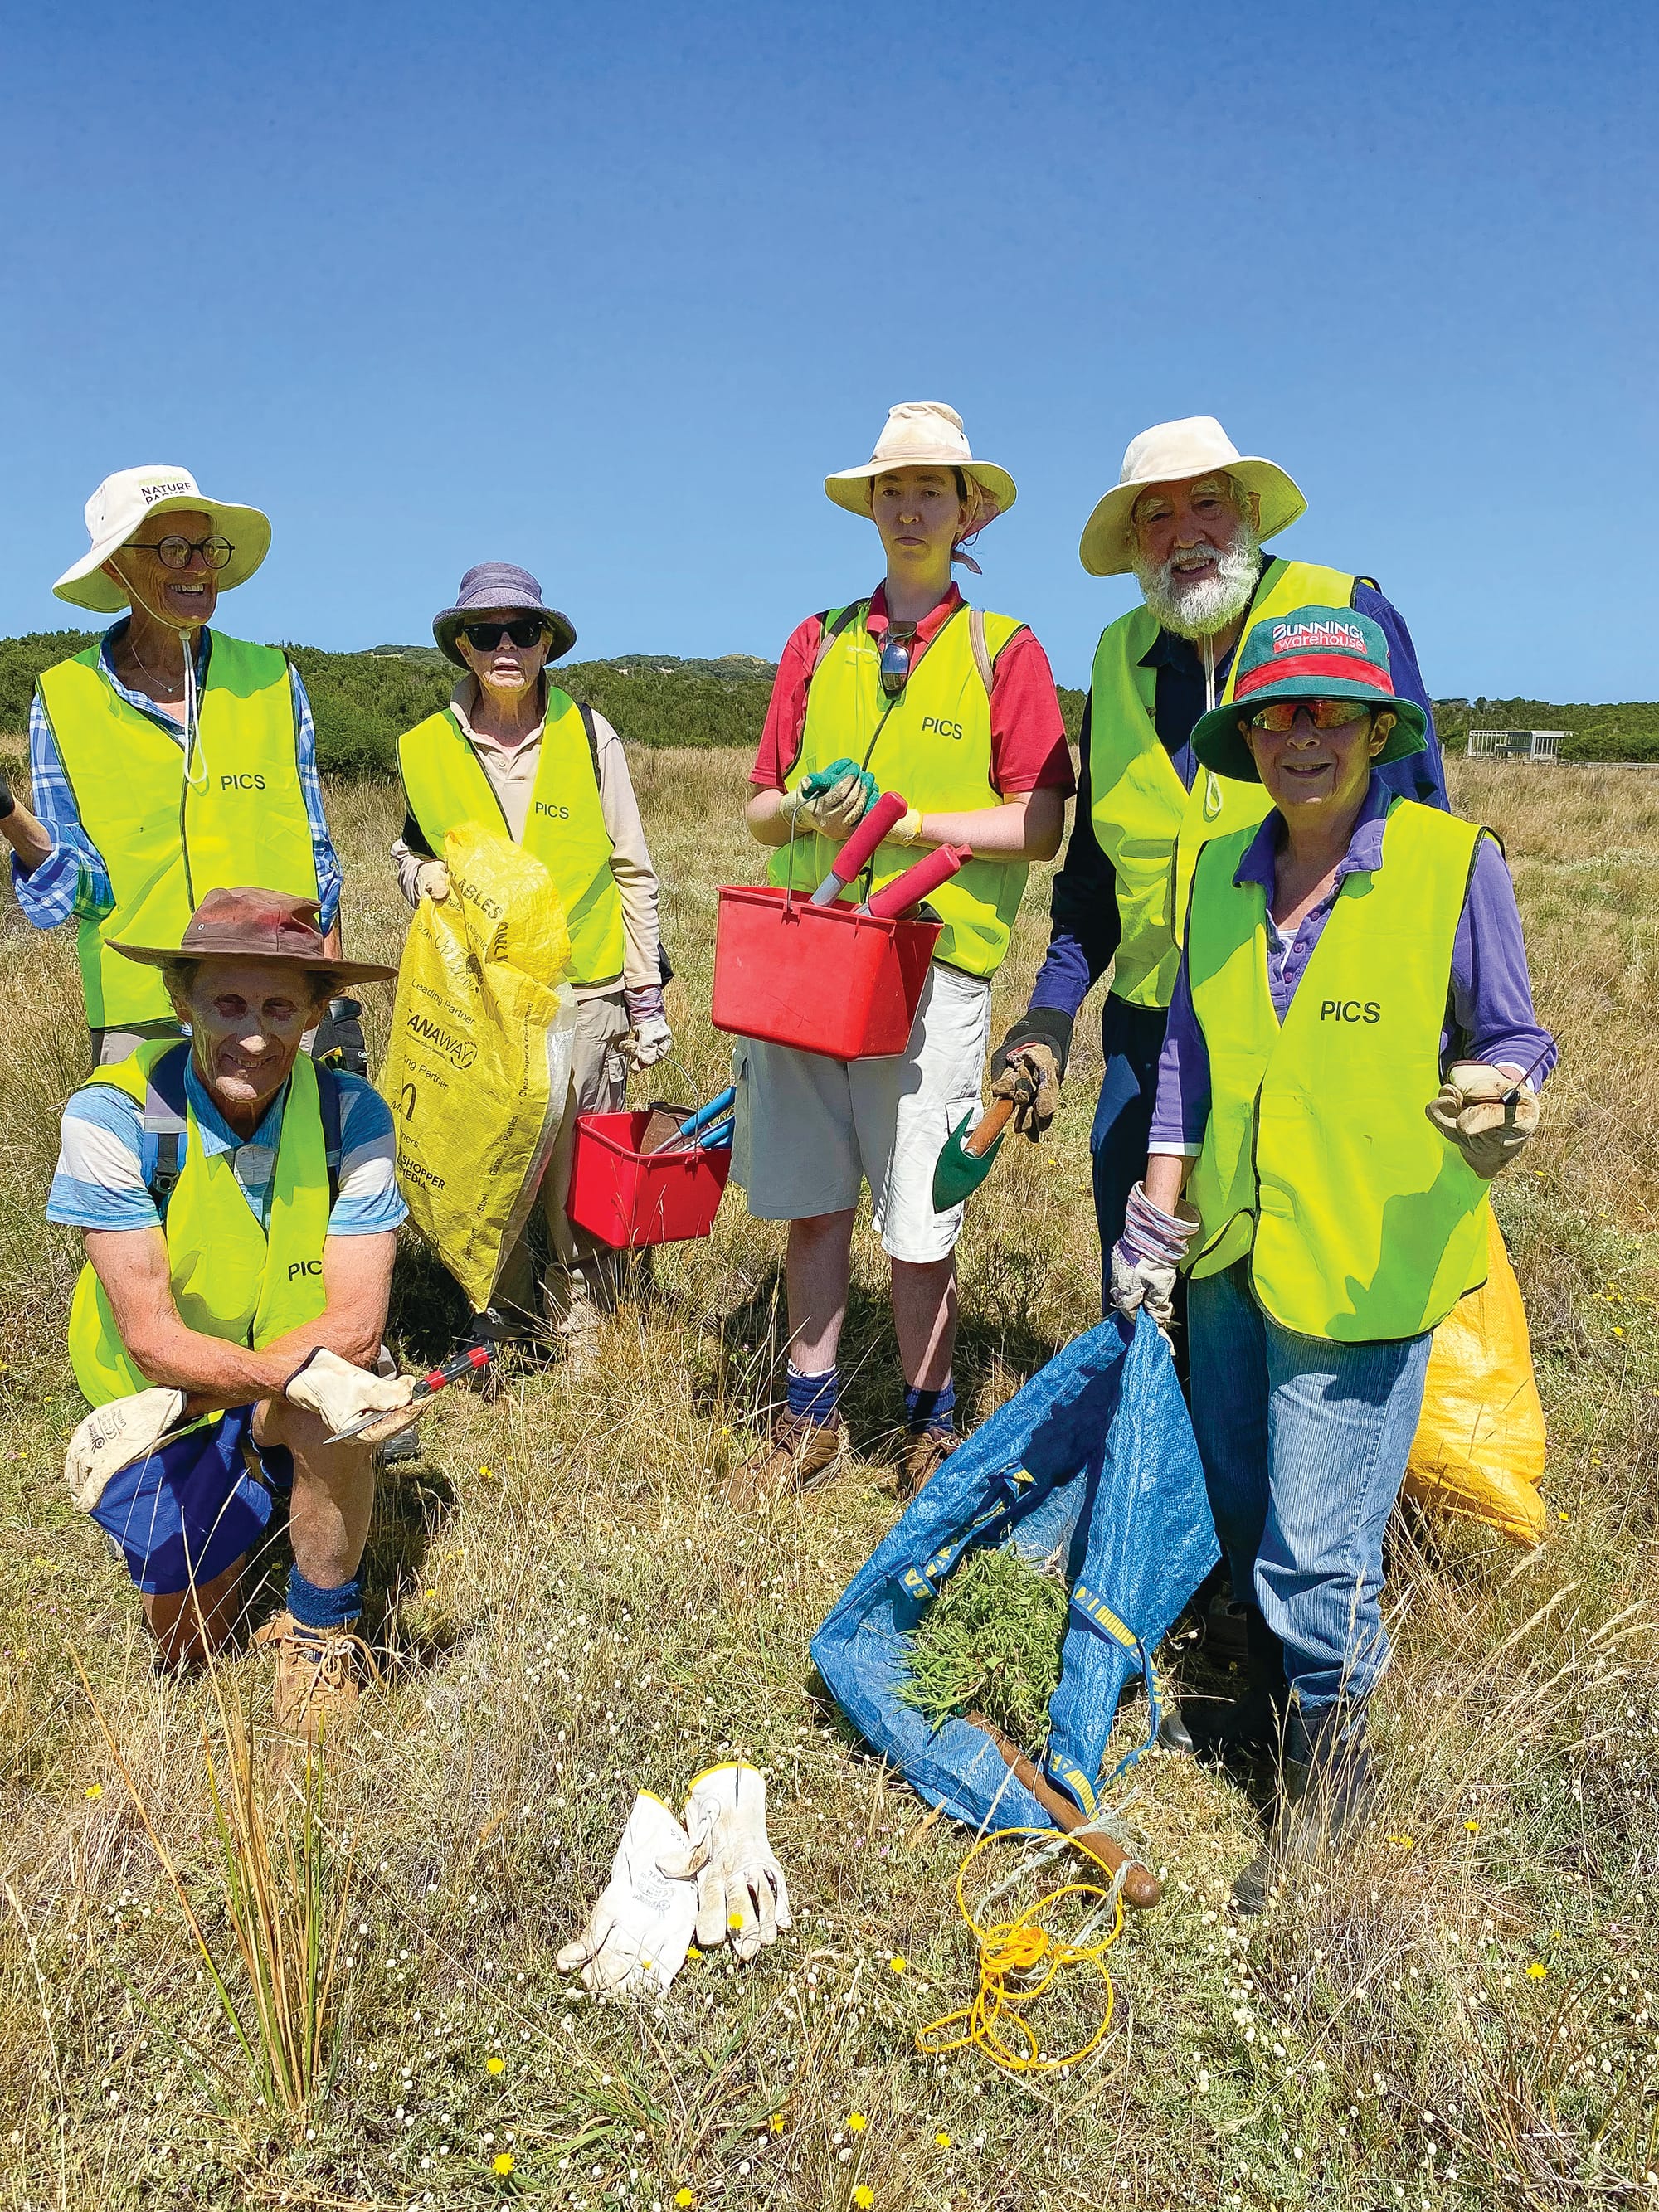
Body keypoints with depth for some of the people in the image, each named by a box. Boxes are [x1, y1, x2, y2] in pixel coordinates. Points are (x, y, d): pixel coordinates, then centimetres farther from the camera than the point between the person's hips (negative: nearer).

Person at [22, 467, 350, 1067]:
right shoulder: (63, 697, 1)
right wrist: (9, 820, -20)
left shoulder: (272, 681, 5)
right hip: (140, 1017, -1)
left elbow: (315, 858, 8)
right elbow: (84, 887, -1)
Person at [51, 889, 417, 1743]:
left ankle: (319, 1632, -8)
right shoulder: (113, 1115, -24)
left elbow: (355, 1326, -24)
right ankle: (240, 1494, 35)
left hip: (296, 1408, 0)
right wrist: (303, 1373, -42)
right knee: (191, 1648, 4)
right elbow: (152, 1338, -27)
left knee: (332, 1393, -34)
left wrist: (179, 1402, -31)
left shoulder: (351, 1115, -21)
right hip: (151, 1409, 0)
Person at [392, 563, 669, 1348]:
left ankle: (582, 1326, 21)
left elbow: (631, 871, 2)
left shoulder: (588, 734, -2)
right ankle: (501, 1315, 28)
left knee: (576, 1167, 3)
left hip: (581, 991, -2)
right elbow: (410, 848, 19)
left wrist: (647, 996, 1)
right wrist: (423, 875, -6)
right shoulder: (425, 748, 2)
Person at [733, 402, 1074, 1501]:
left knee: (920, 1226, 1)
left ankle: (932, 1430, 21)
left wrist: (904, 819, -12)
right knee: (812, 1204, 9)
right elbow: (760, 809, 16)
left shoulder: (1005, 649, 5)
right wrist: (806, 810, -6)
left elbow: (1040, 827, -3)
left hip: (931, 966, -3)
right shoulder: (819, 641, 16)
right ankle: (812, 1420, 25)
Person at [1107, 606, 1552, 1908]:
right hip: (1231, 1254, 6)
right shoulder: (1219, 874, 5)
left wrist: (1499, 1100, -24)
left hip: (1363, 1263, -5)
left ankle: (1333, 1758, 26)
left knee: (1316, 1535, 0)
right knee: (1244, 1506, 19)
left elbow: (1510, 1038, -1)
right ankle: (1278, 1701, 44)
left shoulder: (1456, 863, -9)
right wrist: (1158, 1217, 8)